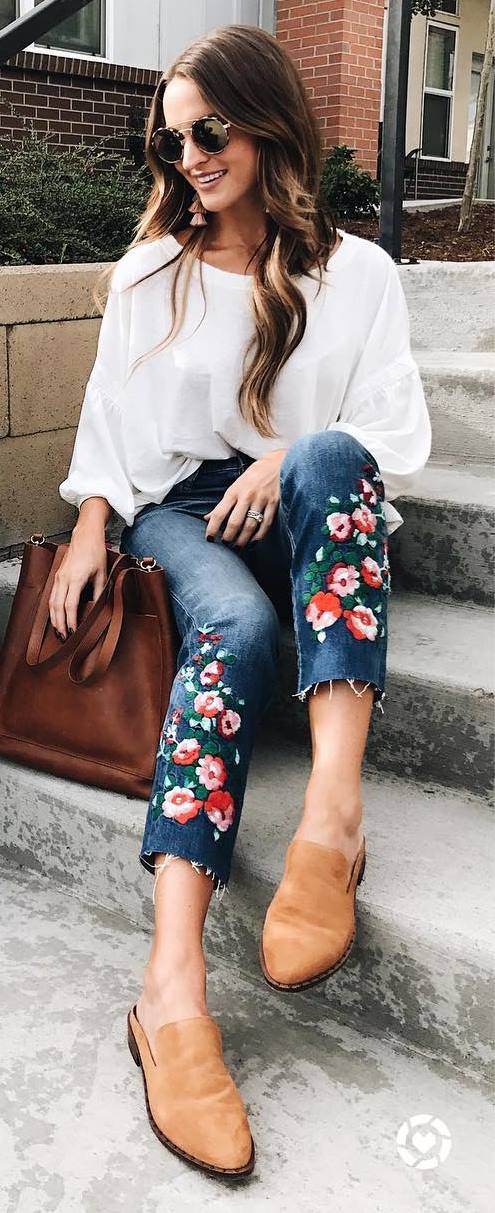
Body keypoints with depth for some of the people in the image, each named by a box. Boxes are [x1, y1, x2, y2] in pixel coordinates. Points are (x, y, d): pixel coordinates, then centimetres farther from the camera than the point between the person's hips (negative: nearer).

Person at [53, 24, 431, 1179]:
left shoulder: (356, 273, 6)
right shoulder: (147, 274, 12)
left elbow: (396, 433, 0)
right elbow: (111, 418, 11)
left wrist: (290, 462, -17)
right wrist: (88, 525, -4)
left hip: (312, 519, 0)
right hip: (181, 510, 0)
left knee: (328, 457, -37)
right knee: (236, 624, -37)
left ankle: (332, 809, -51)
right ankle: (173, 989, -51)